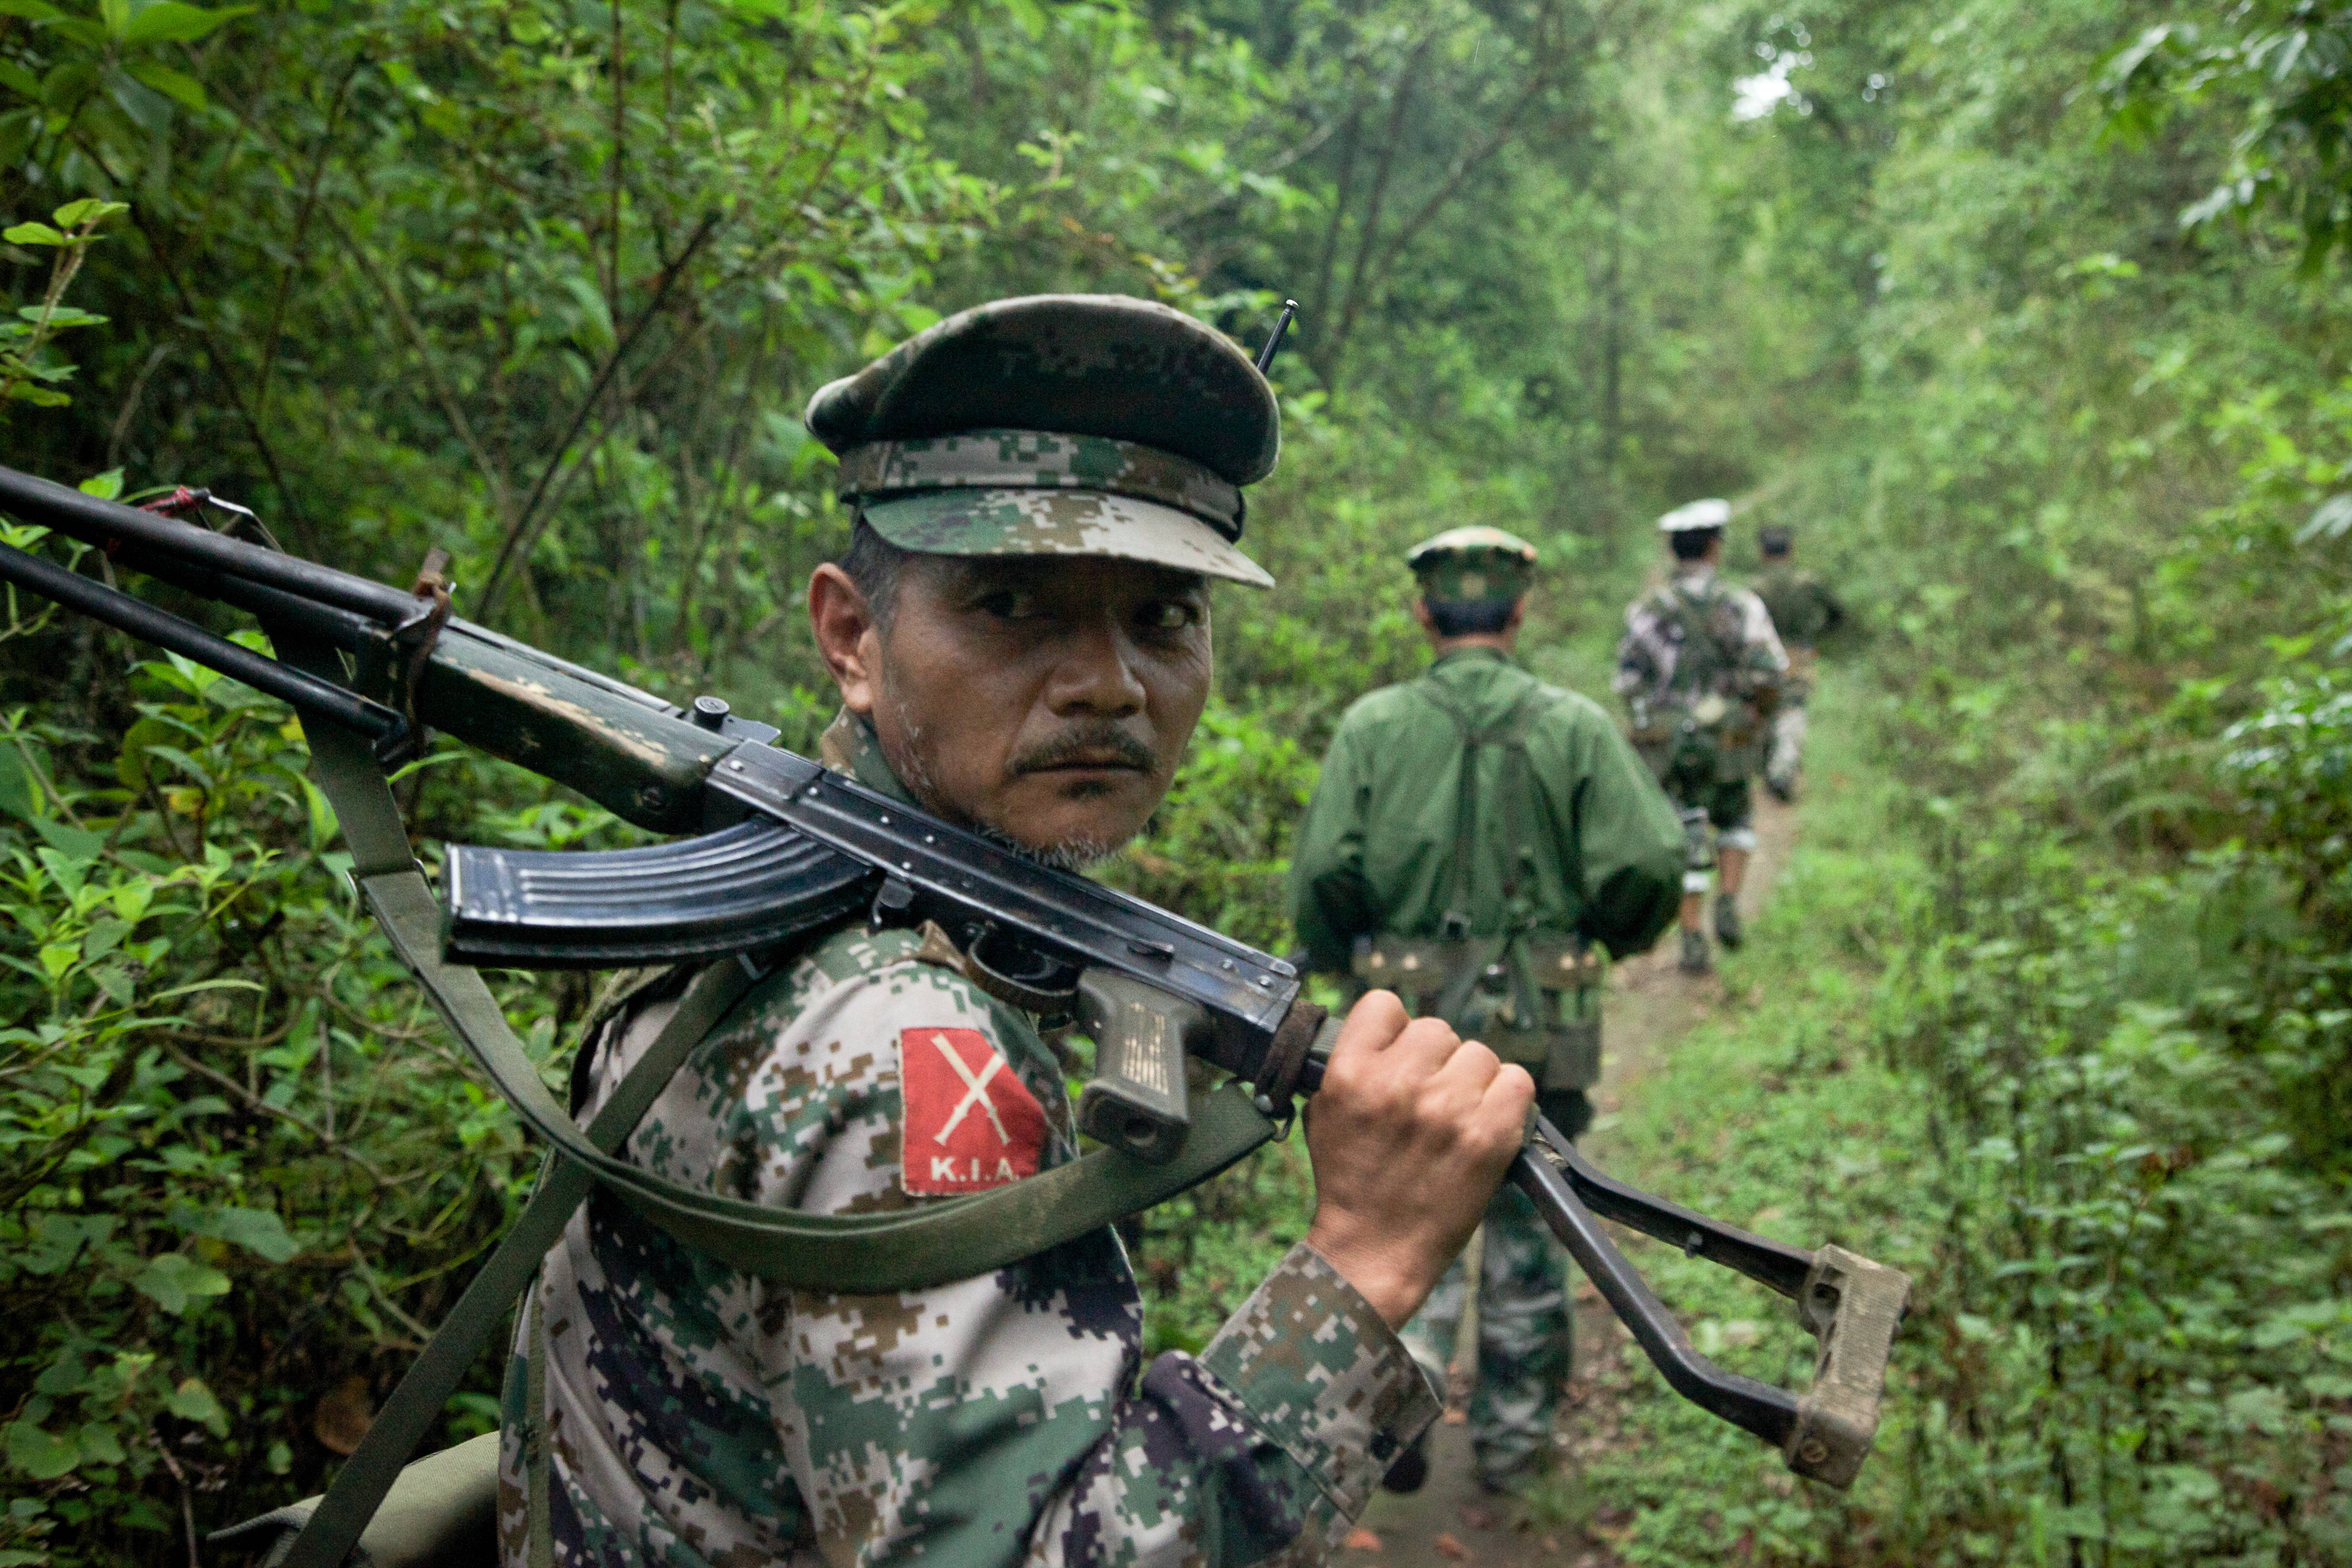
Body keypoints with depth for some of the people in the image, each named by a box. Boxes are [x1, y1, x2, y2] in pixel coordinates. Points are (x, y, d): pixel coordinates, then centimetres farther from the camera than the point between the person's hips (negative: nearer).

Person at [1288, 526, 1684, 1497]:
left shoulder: (1372, 726, -4)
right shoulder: (1574, 727, -4)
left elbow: (1323, 871, -11)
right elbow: (1646, 862, -11)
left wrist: (1340, 961, 8)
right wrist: (1616, 934, 10)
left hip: (1407, 1022, 0)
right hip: (1539, 1032, 0)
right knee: (1527, 1226, 15)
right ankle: (1511, 1434, 27)